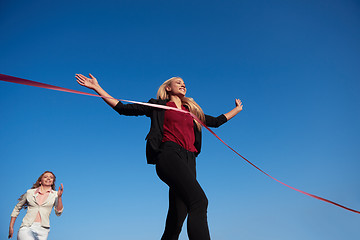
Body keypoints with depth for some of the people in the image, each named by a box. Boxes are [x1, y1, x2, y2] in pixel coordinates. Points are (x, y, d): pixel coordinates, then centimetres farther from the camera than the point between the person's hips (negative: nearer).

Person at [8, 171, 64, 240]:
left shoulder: (55, 195, 8)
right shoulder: (30, 192, 10)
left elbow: (58, 213, -3)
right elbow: (17, 208, 20)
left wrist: (59, 197, -16)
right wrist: (11, 227, 16)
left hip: (42, 229, 1)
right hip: (26, 227, -1)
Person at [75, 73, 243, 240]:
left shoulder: (193, 111, 31)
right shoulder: (158, 105, 19)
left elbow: (216, 121, 42)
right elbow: (123, 108, 17)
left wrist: (237, 109, 54)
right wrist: (97, 87, 14)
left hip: (189, 161, 5)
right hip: (169, 154, -5)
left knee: (177, 217, -7)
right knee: (199, 201, -29)